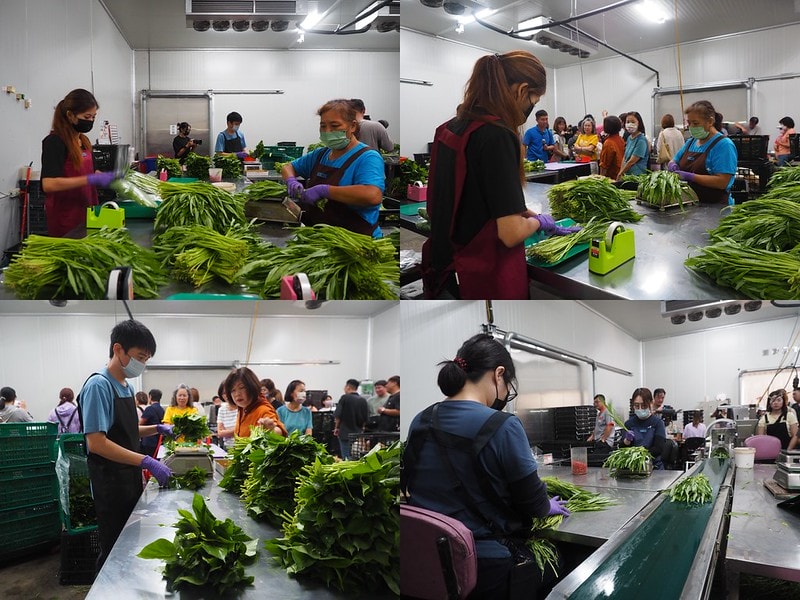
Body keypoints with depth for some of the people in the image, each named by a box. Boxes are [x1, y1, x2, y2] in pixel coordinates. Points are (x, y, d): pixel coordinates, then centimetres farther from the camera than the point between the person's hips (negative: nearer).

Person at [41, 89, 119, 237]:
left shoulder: (84, 141, 11)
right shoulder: (54, 142, -13)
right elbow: (48, 184, -24)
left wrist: (110, 177, 3)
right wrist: (92, 179, -27)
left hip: (86, 214, 8)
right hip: (65, 221, -7)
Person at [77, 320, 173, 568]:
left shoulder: (128, 388, 9)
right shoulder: (99, 386, -18)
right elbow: (96, 443, -25)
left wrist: (156, 429, 4)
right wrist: (146, 462, -28)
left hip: (131, 478, 9)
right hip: (110, 482, -9)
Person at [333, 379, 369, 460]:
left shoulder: (344, 398, -8)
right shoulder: (363, 400, 3)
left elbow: (337, 415, -8)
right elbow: (366, 417, 8)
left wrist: (336, 428, 5)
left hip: (345, 432, -4)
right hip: (358, 432, 4)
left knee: (346, 457, -2)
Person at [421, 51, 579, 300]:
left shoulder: (451, 128, 5)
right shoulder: (497, 136, -20)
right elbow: (511, 233, -22)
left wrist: (528, 214, 20)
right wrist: (538, 221, -1)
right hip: (484, 280, -8)